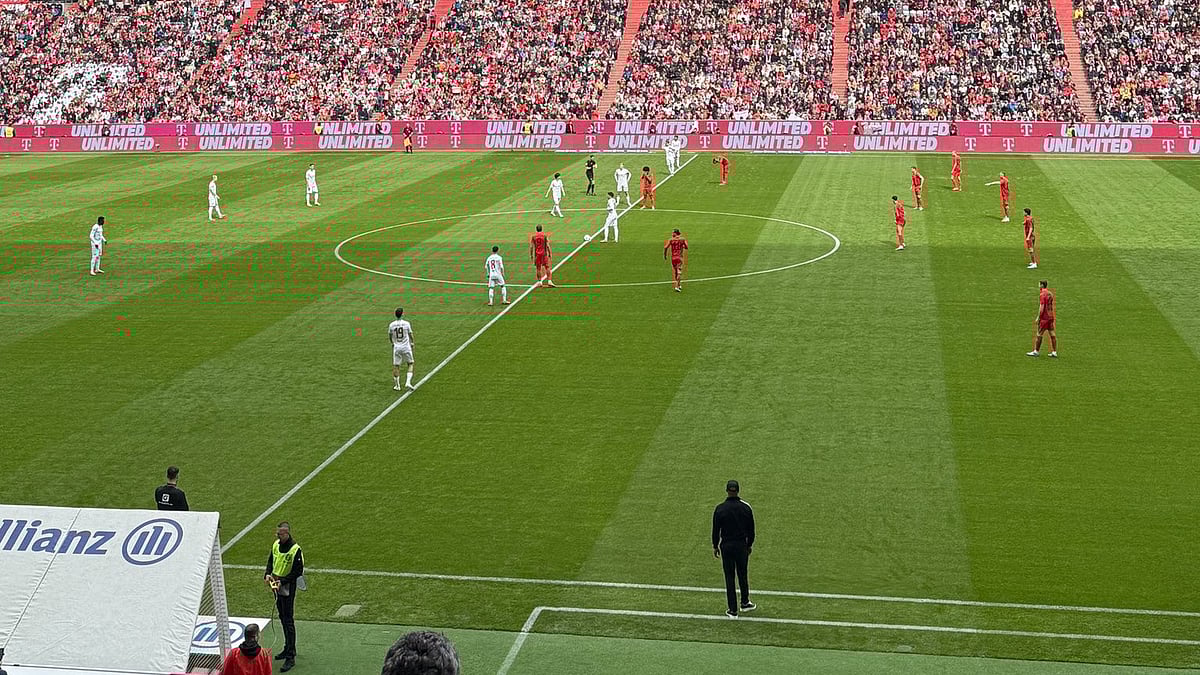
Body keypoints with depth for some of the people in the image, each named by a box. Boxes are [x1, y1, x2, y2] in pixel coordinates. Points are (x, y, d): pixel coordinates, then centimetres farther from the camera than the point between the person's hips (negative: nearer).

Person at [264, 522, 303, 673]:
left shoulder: (295, 549, -19)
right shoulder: (276, 544, 3)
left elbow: (297, 572, -16)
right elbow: (270, 560, 16)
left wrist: (282, 581, -21)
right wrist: (268, 574, -2)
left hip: (288, 588, -8)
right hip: (276, 586, 8)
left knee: (288, 621, -8)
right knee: (283, 619, 18)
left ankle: (290, 657, -7)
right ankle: (288, 649, 32)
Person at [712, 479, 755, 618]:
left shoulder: (720, 509, -10)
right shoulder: (746, 508, -5)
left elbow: (716, 530, -3)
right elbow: (751, 529, 3)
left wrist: (715, 546, 8)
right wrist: (749, 544, 16)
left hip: (726, 546, -1)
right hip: (742, 545, 1)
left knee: (729, 577, 4)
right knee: (743, 575, 18)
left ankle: (733, 610, 6)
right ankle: (745, 603, 31)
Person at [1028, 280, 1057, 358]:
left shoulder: (1042, 294, -14)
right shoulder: (1050, 293, 12)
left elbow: (1042, 307, -18)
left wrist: (1038, 317, -14)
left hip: (1044, 317, -8)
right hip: (1050, 316, 8)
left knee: (1039, 335, 0)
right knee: (1052, 334, 6)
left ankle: (1036, 351, 5)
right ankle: (1054, 352, 6)